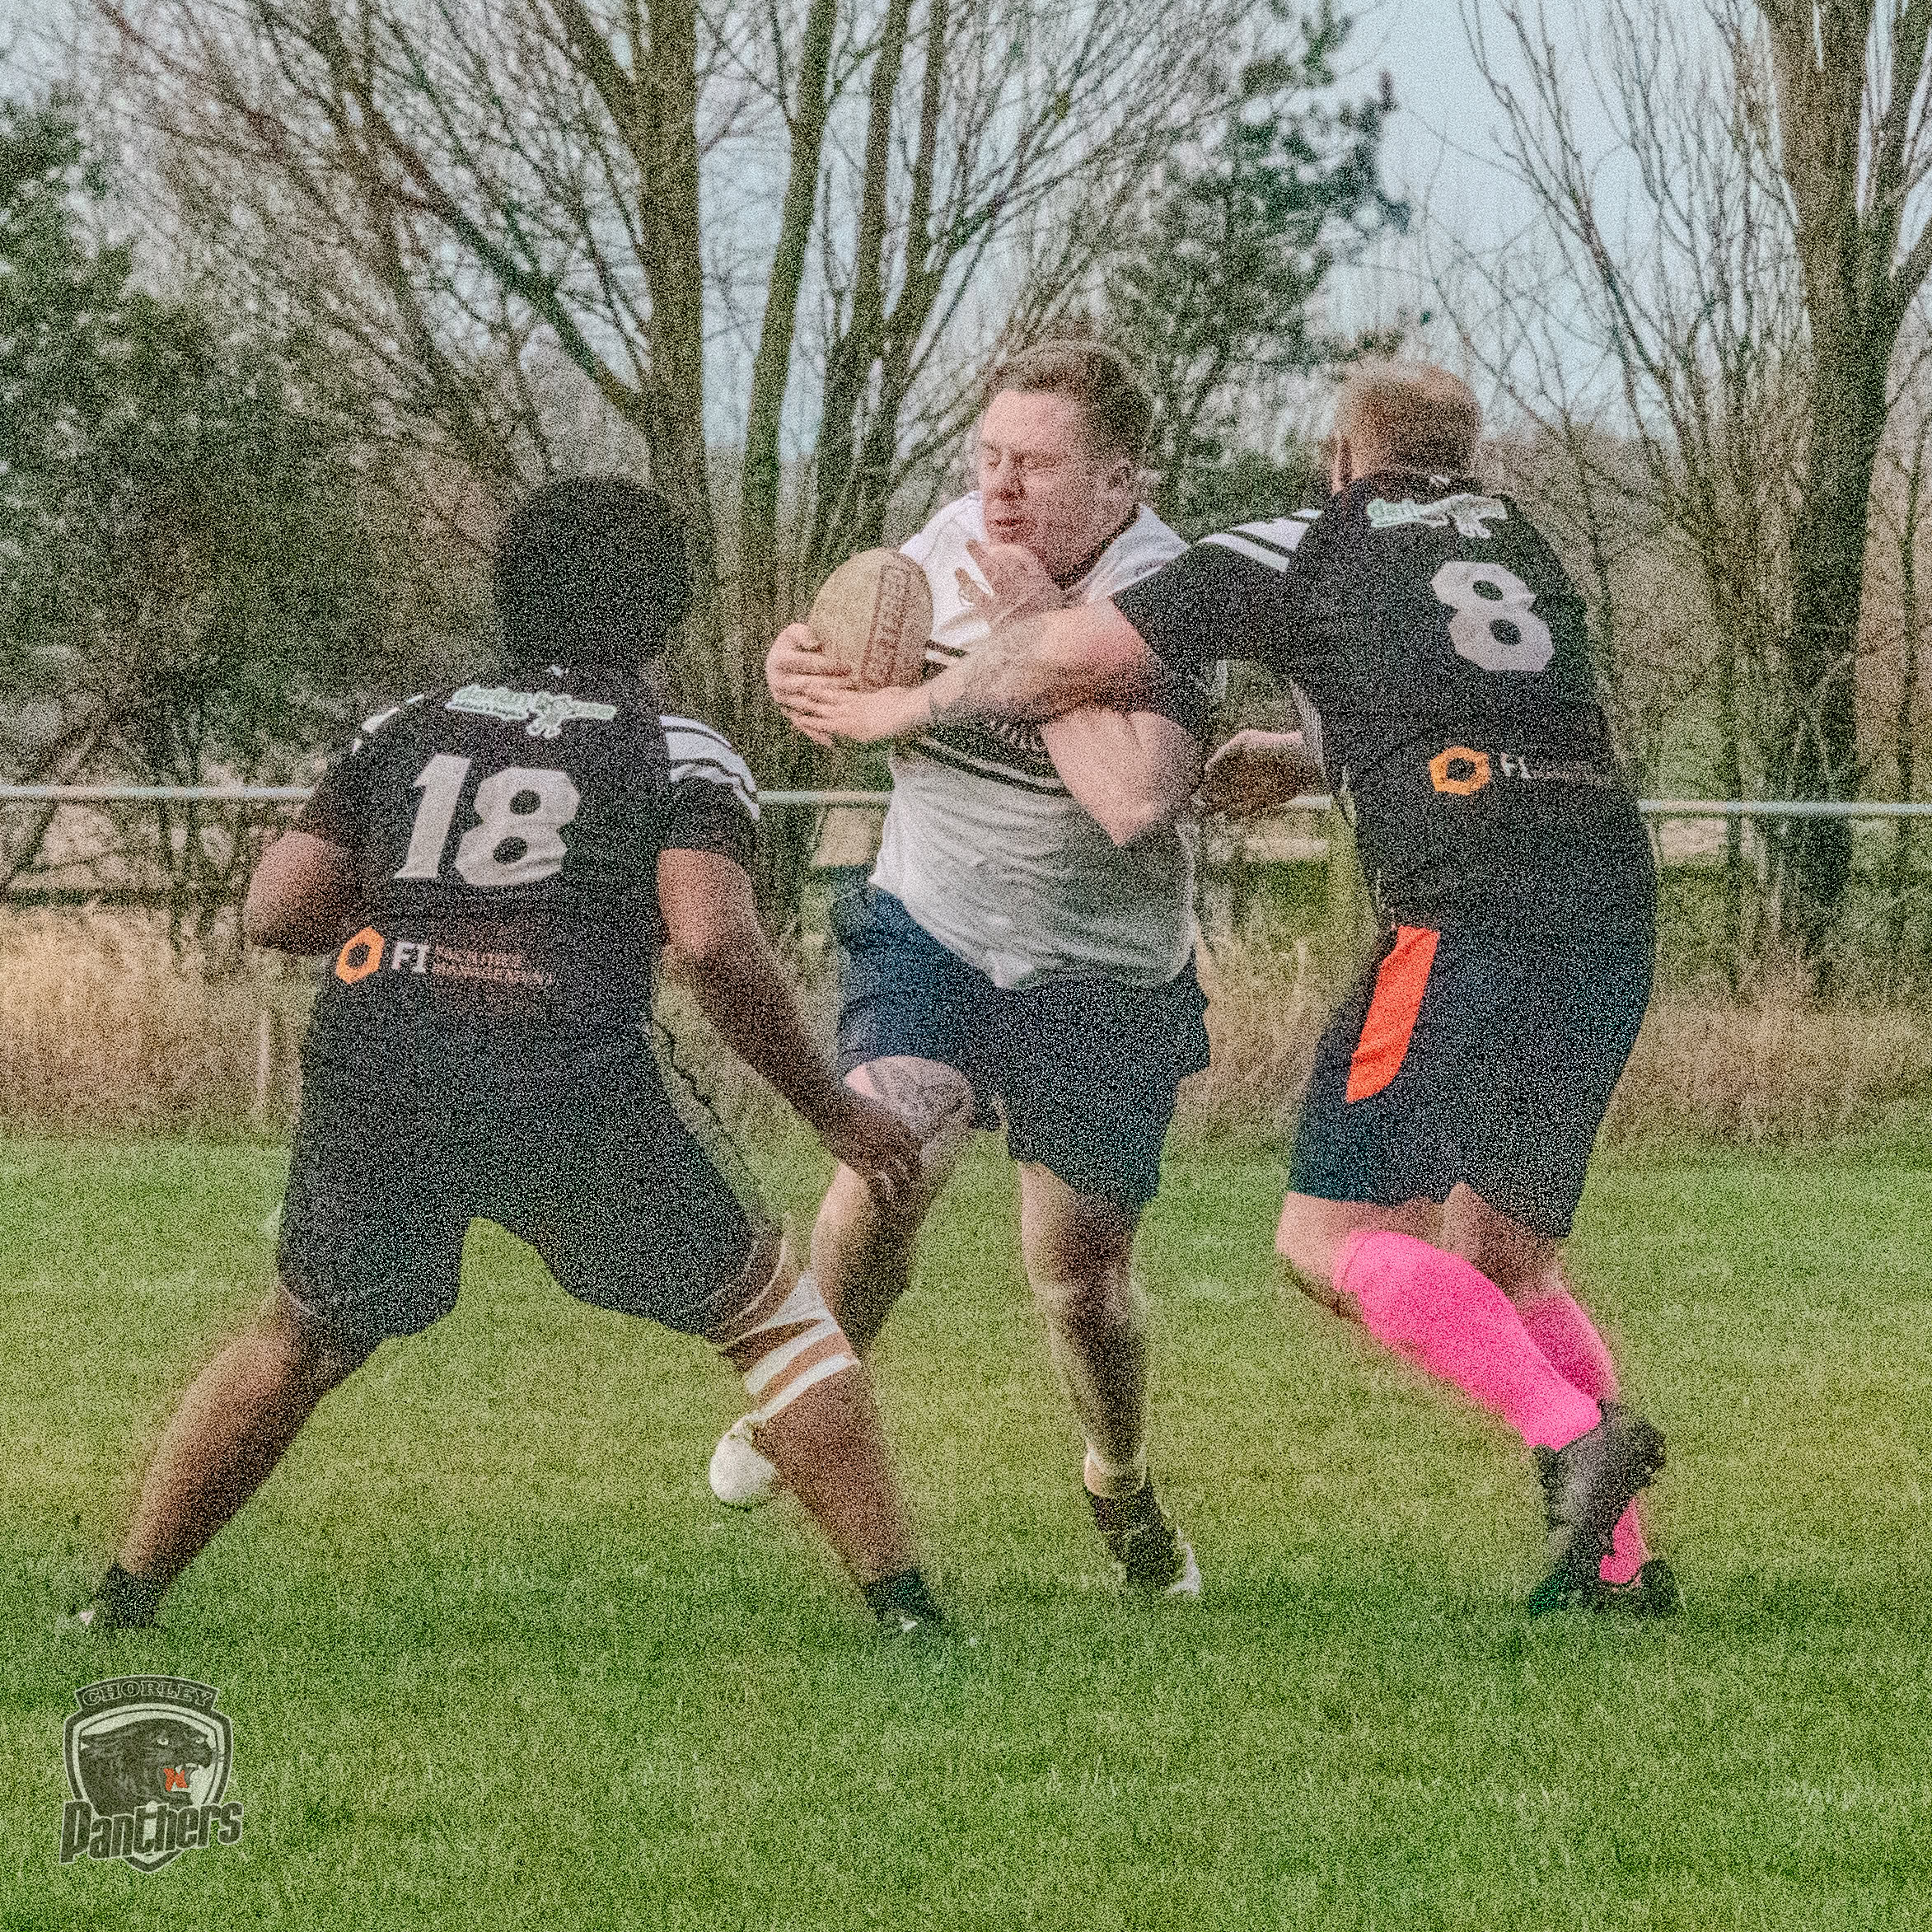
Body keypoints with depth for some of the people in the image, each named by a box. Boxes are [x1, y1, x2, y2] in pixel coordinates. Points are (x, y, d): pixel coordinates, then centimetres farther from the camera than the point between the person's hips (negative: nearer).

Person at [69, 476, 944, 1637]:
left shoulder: (412, 729, 22)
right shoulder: (678, 751, 11)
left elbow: (276, 911, 17)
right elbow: (713, 943, -5)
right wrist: (835, 1114, 4)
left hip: (374, 1070, 3)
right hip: (575, 1077, -3)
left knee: (305, 1342, 27)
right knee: (774, 1319, 14)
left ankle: (125, 1601, 25)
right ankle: (901, 1604, 6)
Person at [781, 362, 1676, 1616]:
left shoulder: (1294, 556, 10)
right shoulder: (1517, 541, 26)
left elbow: (1079, 659, 7)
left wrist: (908, 706, 22)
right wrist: (1294, 758, 51)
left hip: (1469, 910, -7)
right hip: (1615, 899, 7)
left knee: (1332, 1233, -5)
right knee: (1505, 1251, 16)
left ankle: (1576, 1434, -20)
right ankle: (1620, 1558, 8)